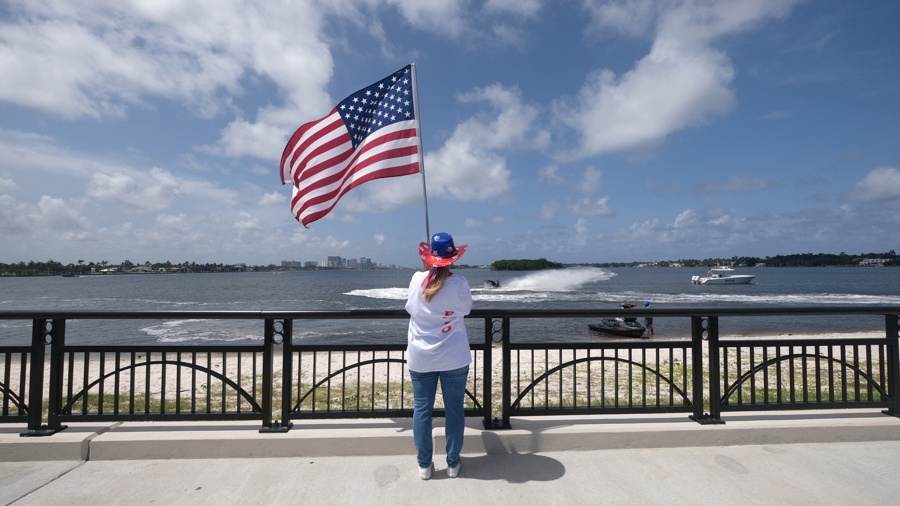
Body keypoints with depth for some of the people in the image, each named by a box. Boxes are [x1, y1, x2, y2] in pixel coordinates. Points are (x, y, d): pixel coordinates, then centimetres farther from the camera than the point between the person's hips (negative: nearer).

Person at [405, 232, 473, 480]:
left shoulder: (417, 279, -9)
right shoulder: (459, 283, -13)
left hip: (420, 358, 1)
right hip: (454, 358, -1)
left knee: (422, 410, 13)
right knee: (454, 410, 13)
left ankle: (424, 465, 24)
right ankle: (453, 464, 26)